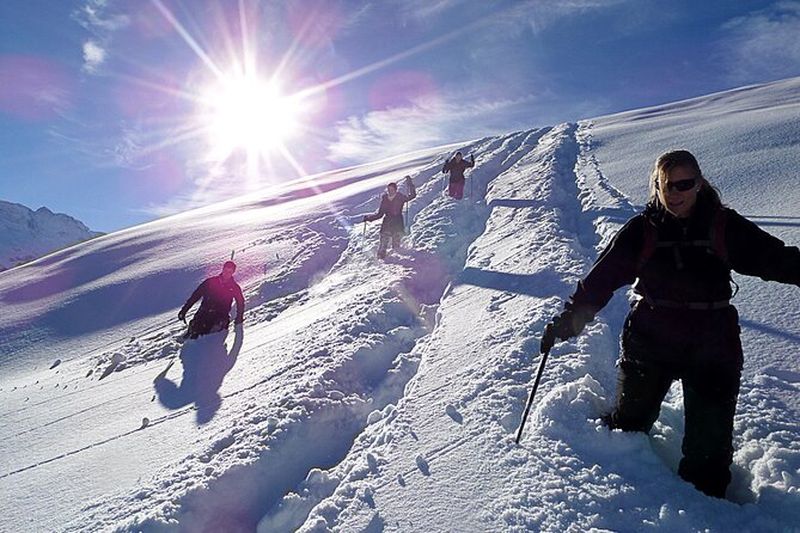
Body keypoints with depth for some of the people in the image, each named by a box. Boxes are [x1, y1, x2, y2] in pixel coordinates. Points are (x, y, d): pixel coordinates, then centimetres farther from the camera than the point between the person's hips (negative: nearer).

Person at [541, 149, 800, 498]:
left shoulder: (724, 226, -3)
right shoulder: (642, 230, -5)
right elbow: (601, 279, -6)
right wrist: (567, 320, -11)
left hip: (712, 348, 1)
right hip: (649, 343, 0)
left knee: (709, 440, 10)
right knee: (630, 420, 14)